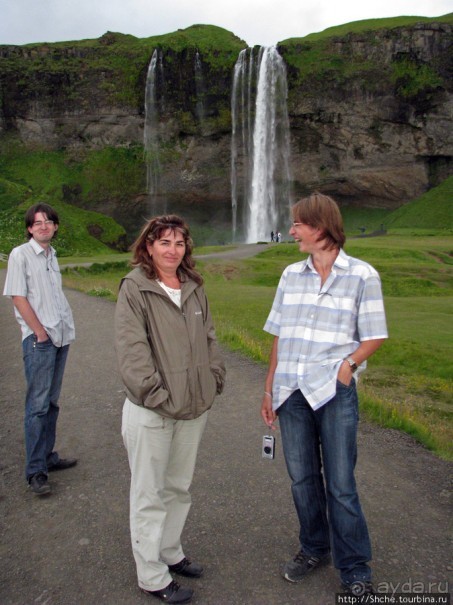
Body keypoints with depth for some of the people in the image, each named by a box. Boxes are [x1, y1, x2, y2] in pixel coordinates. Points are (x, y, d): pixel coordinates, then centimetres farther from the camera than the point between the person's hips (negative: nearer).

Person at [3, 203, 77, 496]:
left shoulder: (52, 256, 15)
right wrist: (40, 332, -12)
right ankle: (36, 471, 3)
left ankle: (49, 457, 25)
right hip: (38, 340, -7)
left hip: (61, 337, 7)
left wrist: (66, 327, 7)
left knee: (52, 402, 13)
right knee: (38, 405, -4)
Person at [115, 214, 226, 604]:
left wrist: (214, 379, 3)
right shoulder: (135, 288, -12)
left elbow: (209, 338, 11)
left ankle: (170, 552, 41)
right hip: (150, 412, -6)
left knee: (180, 488, 21)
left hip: (194, 408, 6)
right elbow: (132, 351, -17)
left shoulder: (194, 287, 6)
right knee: (150, 495, 9)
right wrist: (156, 396, -19)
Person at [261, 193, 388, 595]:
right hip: (291, 393, 5)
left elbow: (374, 337, 0)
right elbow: (279, 336, 12)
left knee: (340, 484, 3)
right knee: (302, 478, 15)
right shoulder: (291, 275, 9)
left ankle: (355, 570, 22)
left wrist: (347, 366, -16)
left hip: (335, 394, -4)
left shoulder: (362, 275, -4)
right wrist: (269, 389, 11)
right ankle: (314, 549, 37)